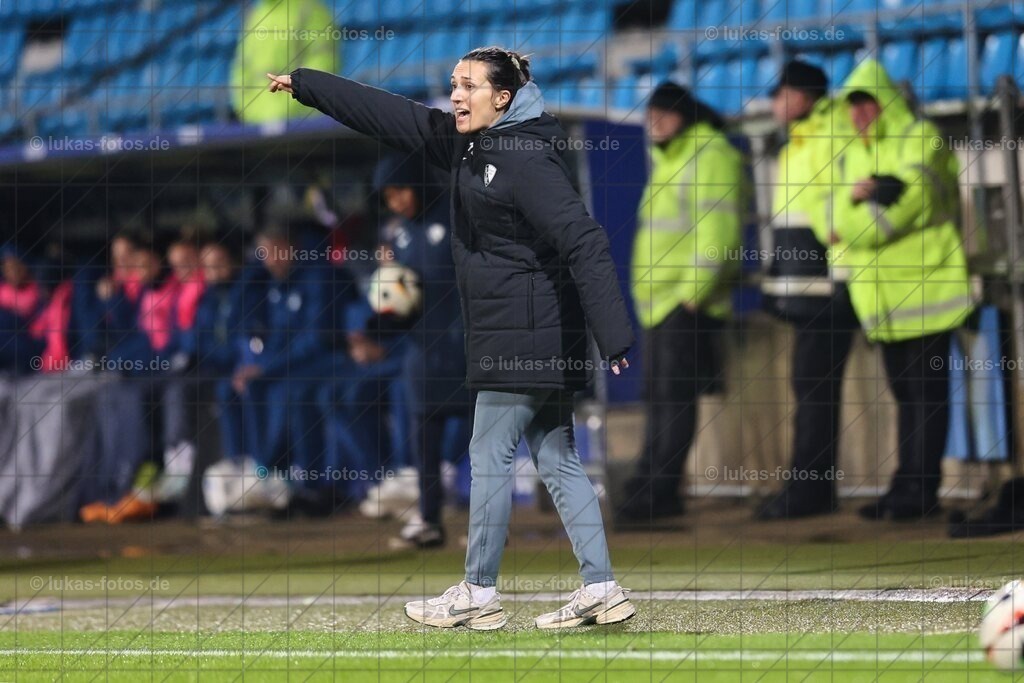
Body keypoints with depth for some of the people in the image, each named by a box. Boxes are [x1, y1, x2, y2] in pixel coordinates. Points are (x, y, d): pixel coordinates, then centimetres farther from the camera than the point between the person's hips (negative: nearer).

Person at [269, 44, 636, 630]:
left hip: (525, 334, -9)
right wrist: (303, 85, 22)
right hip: (541, 339, 9)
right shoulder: (467, 144, 11)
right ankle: (601, 589, 6)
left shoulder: (528, 160, -16)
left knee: (490, 456, -2)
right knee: (557, 459, 7)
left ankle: (480, 594, 6)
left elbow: (585, 243, -22)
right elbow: (390, 115, 18)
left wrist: (614, 336, -28)